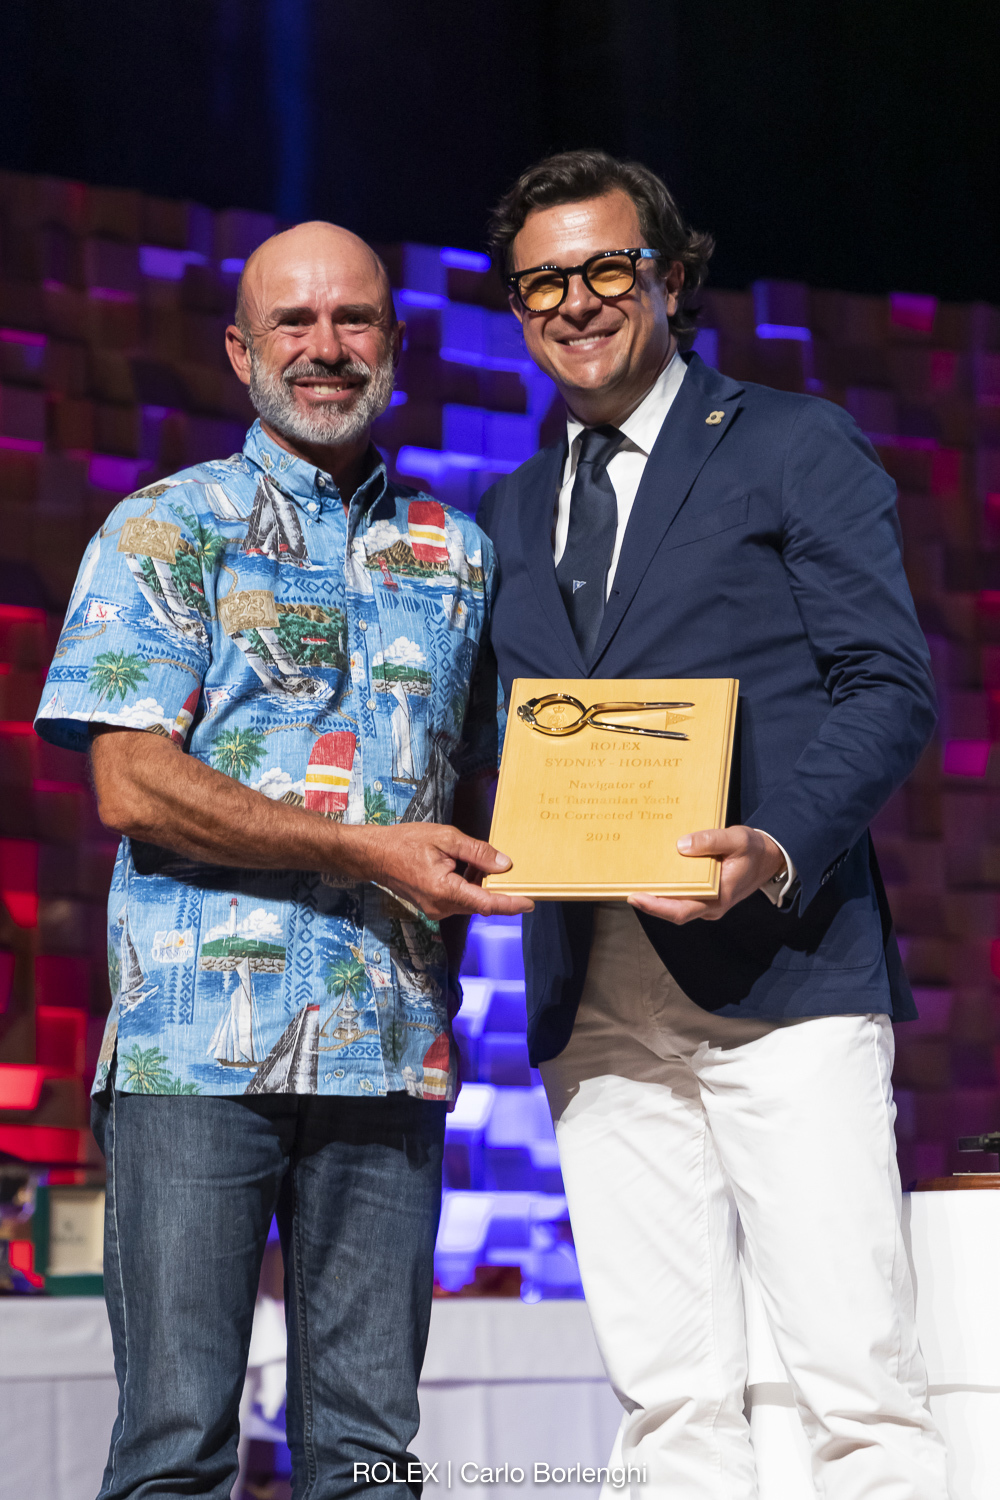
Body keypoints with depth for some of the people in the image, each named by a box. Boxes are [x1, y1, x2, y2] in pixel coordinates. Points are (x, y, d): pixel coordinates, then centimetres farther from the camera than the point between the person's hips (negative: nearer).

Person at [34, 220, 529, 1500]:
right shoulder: (167, 530, 6)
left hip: (392, 1051, 4)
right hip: (201, 1046, -3)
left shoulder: (455, 552, 18)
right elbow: (132, 784, -5)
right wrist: (366, 852, -11)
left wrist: (457, 900, 2)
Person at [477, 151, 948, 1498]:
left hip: (778, 974, -4)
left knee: (859, 1375, -9)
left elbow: (889, 683, -1)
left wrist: (776, 850, -18)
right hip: (599, 1005, 5)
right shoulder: (511, 513, 22)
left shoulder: (796, 449, 7)